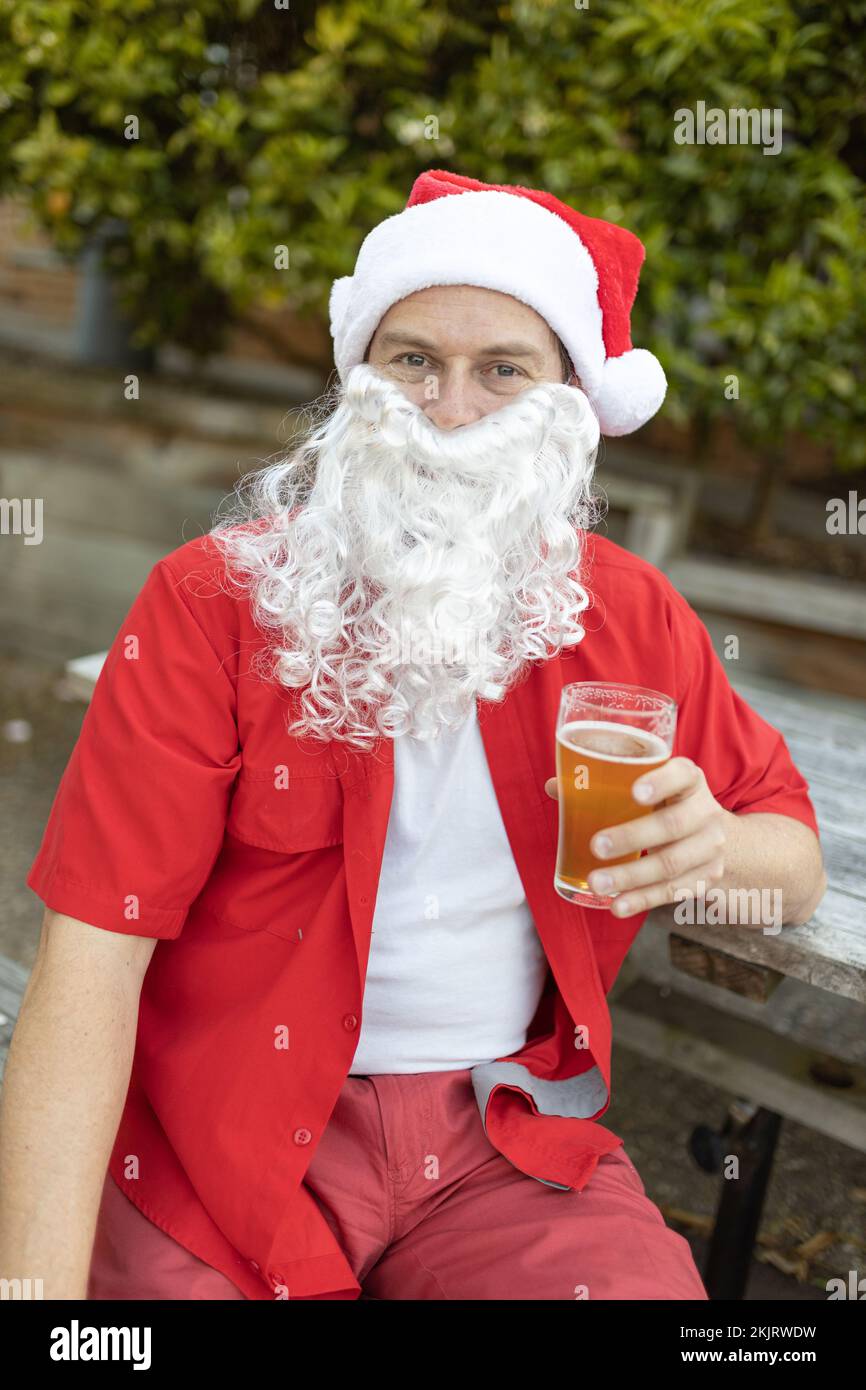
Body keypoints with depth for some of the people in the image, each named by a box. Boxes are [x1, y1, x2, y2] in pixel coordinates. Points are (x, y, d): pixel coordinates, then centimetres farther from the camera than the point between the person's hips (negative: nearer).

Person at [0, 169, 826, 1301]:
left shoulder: (632, 620, 0)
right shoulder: (213, 601, -9)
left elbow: (799, 864, 9)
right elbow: (92, 951, -13)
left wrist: (718, 847, -16)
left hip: (510, 1132, 3)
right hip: (228, 1130, -2)